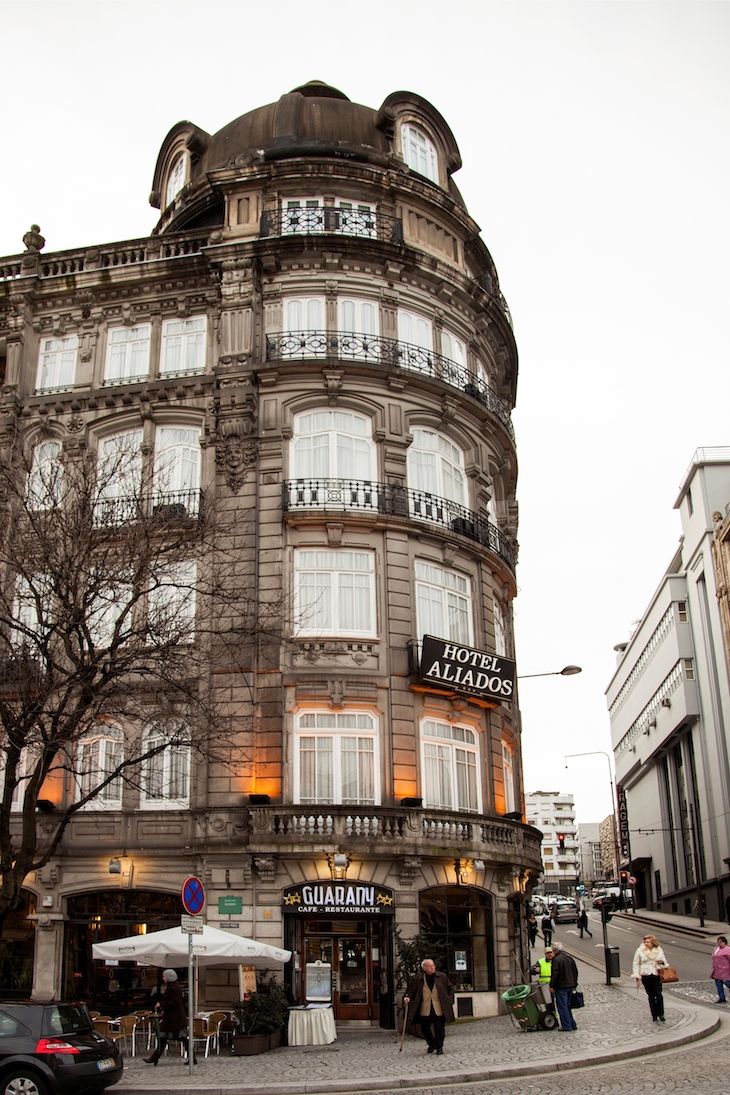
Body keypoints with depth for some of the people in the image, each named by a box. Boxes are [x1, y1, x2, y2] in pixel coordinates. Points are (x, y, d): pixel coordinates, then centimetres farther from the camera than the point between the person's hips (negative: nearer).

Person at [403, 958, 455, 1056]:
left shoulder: (442, 977, 1)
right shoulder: (419, 979, 1)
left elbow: (450, 988, 11)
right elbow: (413, 990, 8)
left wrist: (449, 1000, 1)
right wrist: (408, 997, -9)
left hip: (439, 1009, -1)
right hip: (425, 1010, 1)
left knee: (439, 1028, 0)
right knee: (425, 1028, 9)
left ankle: (439, 1047, 18)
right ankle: (432, 1045, 32)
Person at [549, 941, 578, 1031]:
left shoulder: (556, 959, -14)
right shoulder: (569, 957, 10)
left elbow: (554, 974, -17)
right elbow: (575, 971, 16)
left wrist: (551, 986, -10)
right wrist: (574, 984, 22)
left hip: (561, 986, -8)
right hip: (571, 985, 8)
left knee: (562, 1006, -1)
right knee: (567, 1006, 17)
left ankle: (566, 1026, -2)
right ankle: (573, 1025, 17)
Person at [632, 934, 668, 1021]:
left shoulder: (659, 950, 6)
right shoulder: (640, 950, -1)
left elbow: (664, 961, 19)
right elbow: (636, 964, 3)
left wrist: (662, 962, -7)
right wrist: (638, 978, -1)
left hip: (656, 975, 1)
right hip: (646, 976, -1)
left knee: (658, 994, -10)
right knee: (651, 996, 2)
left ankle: (661, 1014, 2)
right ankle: (654, 1015, 12)